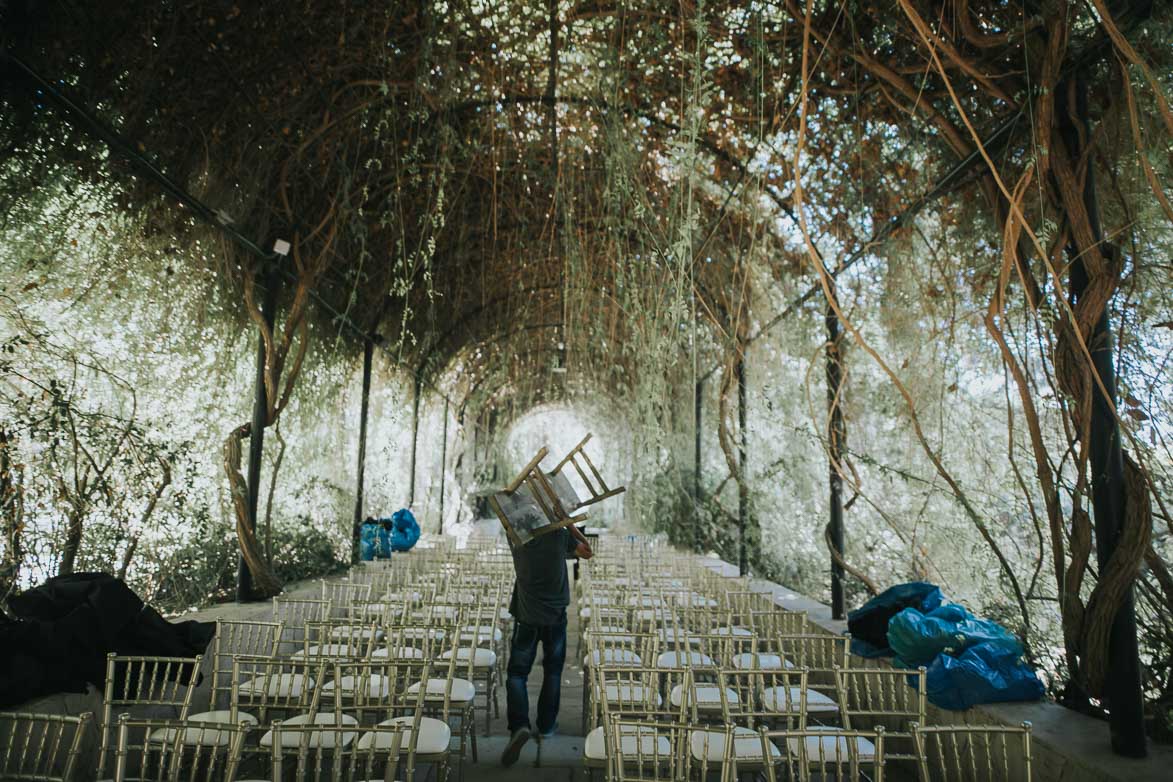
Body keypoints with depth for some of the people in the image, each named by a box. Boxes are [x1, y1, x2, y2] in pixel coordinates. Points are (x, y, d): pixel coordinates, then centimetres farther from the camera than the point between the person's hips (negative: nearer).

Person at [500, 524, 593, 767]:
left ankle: (519, 725, -12)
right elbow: (587, 552, 4)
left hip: (526, 616, 0)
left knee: (517, 672, 6)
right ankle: (546, 725, 24)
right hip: (556, 615, 1)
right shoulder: (559, 534, -13)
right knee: (552, 671, 17)